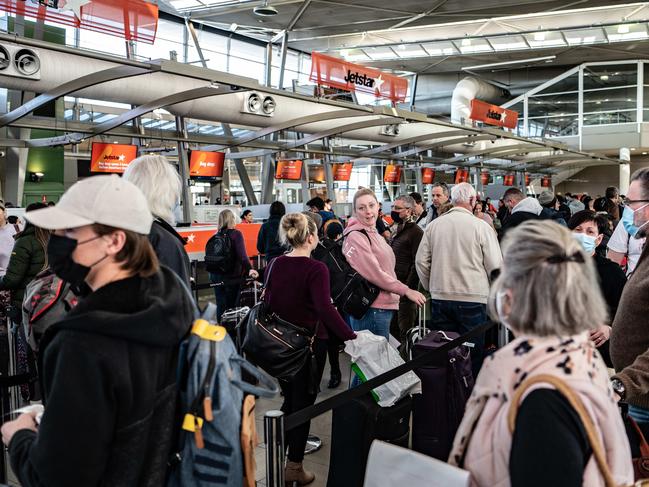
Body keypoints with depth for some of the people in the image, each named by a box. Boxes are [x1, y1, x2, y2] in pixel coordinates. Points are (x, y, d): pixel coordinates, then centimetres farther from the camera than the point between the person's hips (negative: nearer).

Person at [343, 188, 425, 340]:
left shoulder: (374, 234, 17)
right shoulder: (355, 237, -13)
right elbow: (374, 274, -19)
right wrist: (406, 291, -15)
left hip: (384, 306, 9)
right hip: (372, 310, -9)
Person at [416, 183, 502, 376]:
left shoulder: (434, 225, 2)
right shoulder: (481, 226, -7)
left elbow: (421, 261, 5)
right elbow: (495, 266, -7)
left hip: (440, 298, 4)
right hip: (473, 299, -3)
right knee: (472, 354, 7)